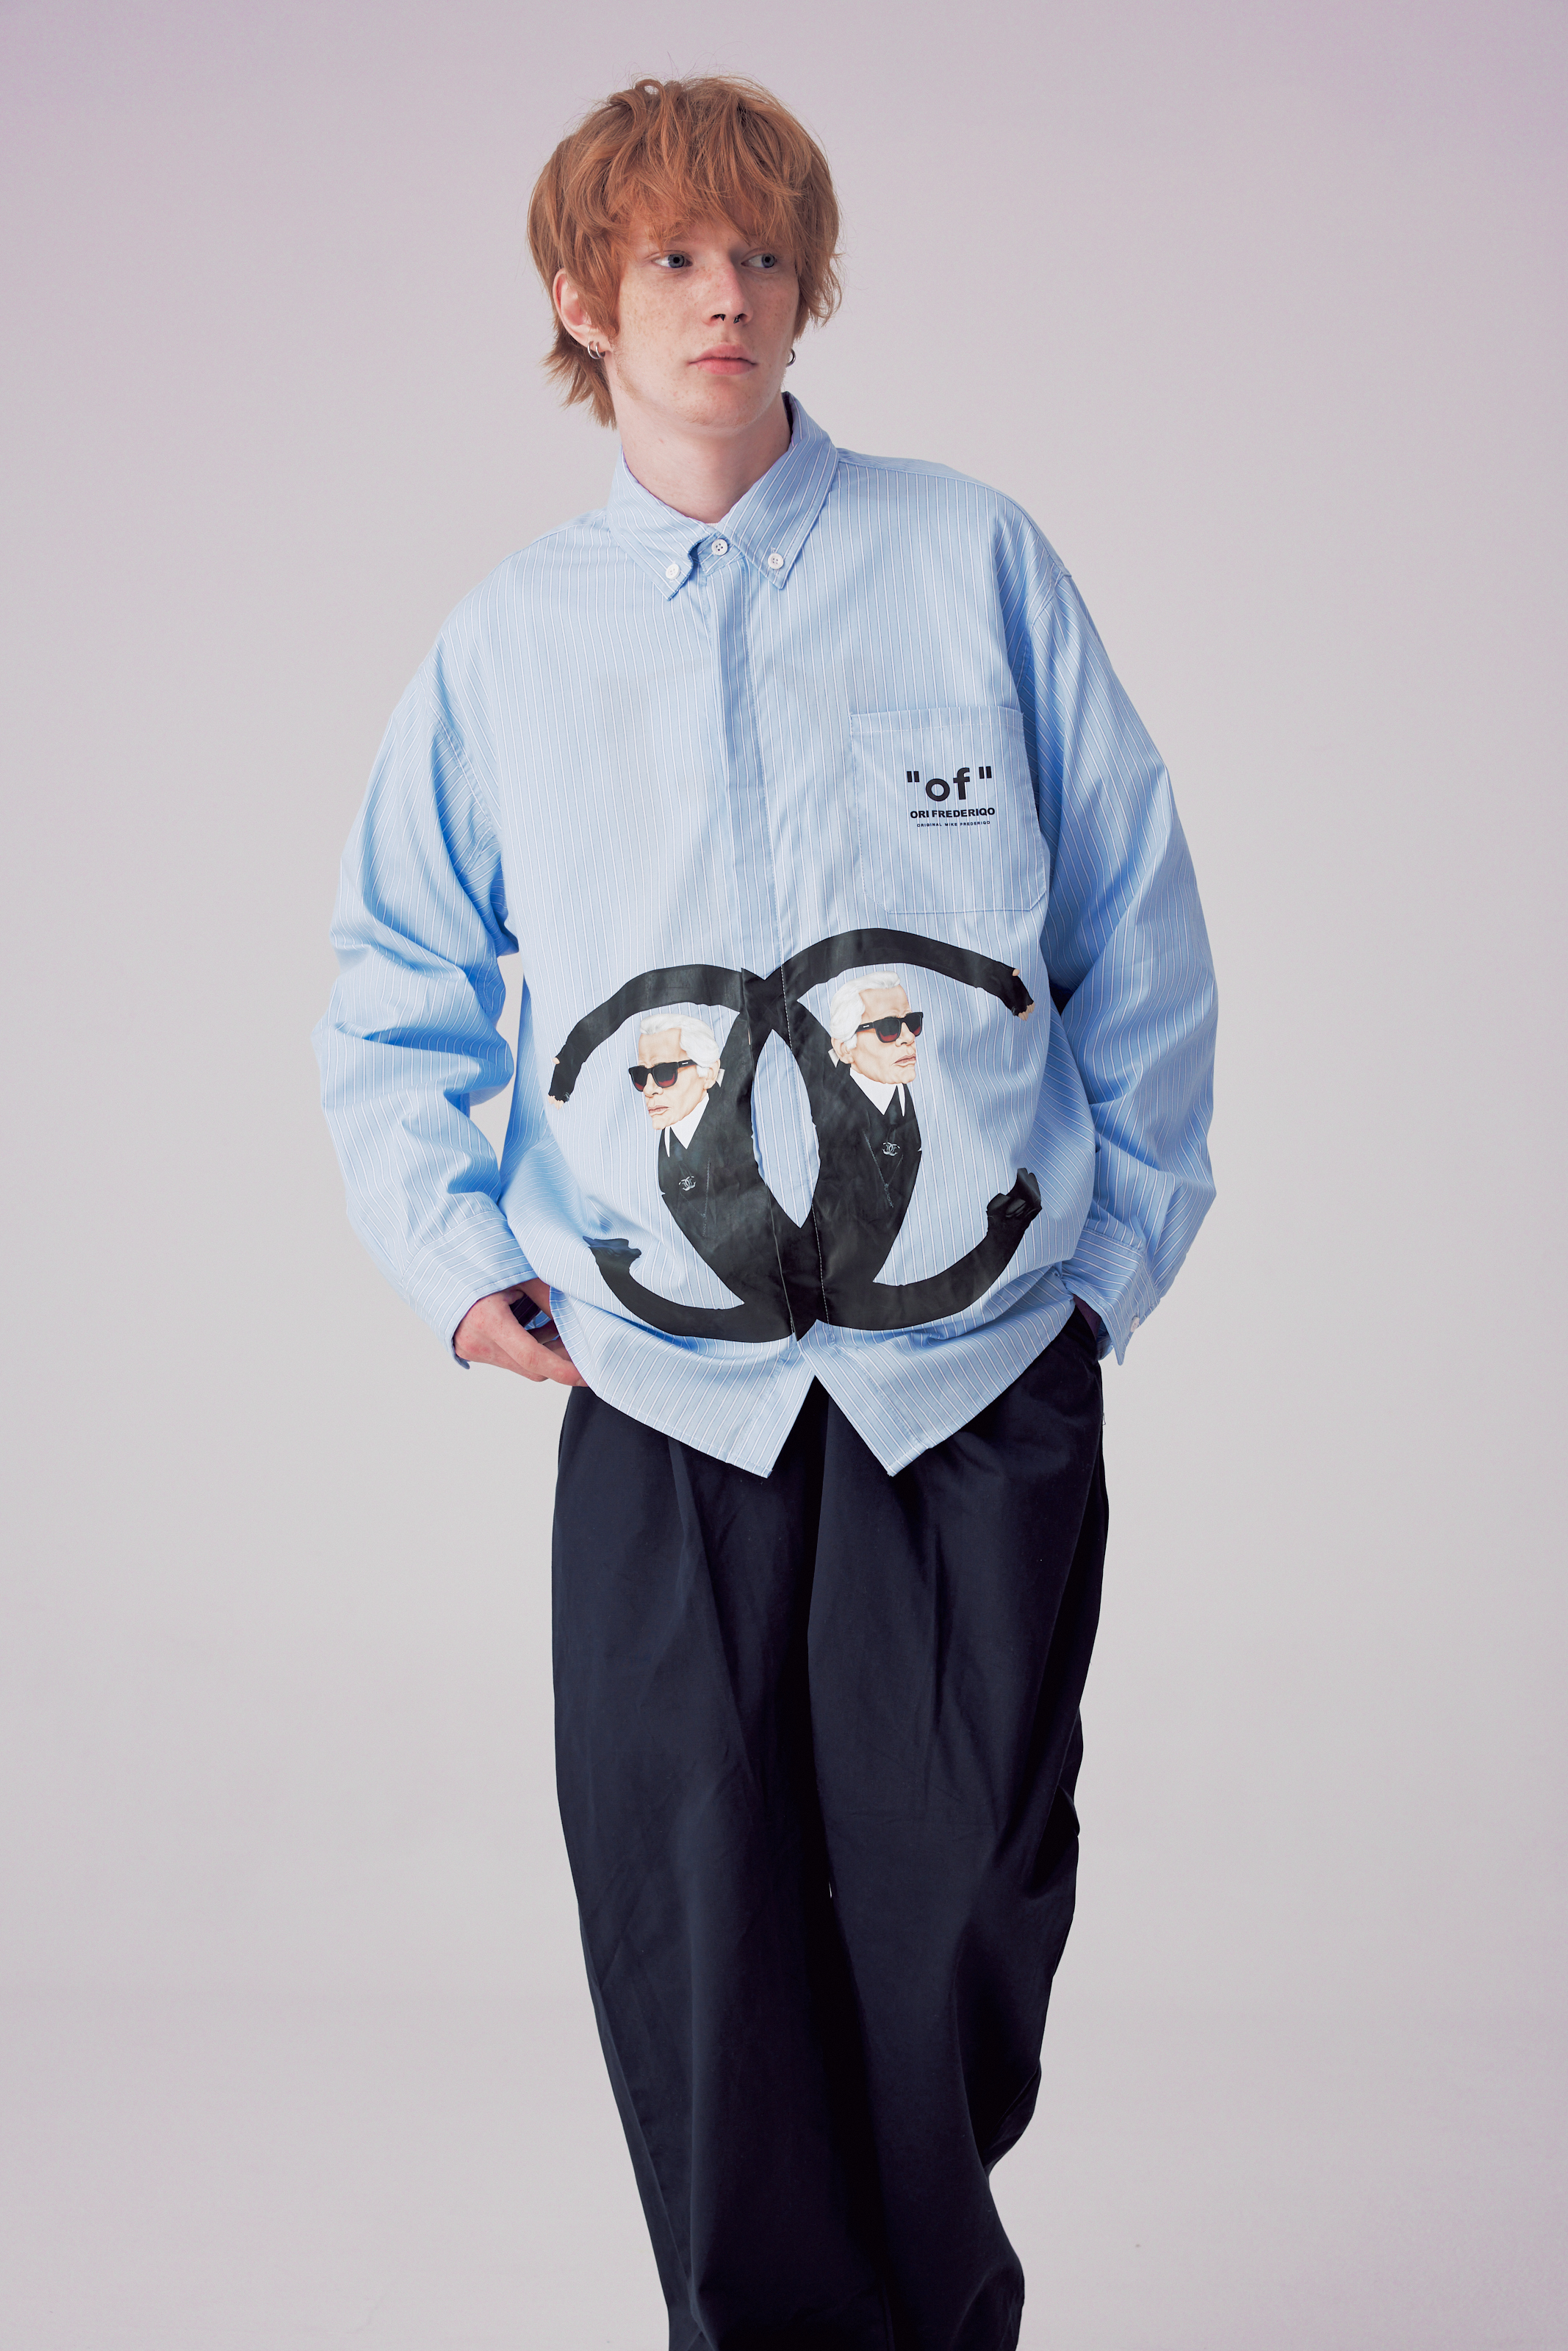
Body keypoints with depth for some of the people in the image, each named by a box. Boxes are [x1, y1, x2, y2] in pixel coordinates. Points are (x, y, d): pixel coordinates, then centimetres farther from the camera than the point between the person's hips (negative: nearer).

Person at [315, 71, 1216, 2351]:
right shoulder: (508, 642, 9)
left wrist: (1121, 1243, 5)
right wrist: (457, 1258, 6)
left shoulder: (972, 558, 3)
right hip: (666, 1399, 1)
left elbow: (1141, 935, 7)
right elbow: (391, 1004, 18)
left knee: (958, 1944, 4)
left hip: (984, 1386, -1)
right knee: (699, 1959, 2)